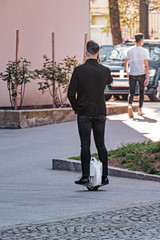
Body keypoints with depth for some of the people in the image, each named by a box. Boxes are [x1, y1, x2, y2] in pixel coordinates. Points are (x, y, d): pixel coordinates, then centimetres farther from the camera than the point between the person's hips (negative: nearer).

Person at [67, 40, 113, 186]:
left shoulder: (79, 70, -10)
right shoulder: (105, 71, -2)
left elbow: (71, 93, -10)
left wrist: (76, 108, 6)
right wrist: (99, 64, 19)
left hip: (84, 113, -3)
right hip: (100, 112, 3)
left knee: (85, 145, -1)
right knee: (101, 144, 9)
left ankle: (85, 177, -5)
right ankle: (104, 177, 8)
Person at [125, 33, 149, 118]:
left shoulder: (130, 51, 1)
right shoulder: (144, 51, -8)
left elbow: (126, 63, 7)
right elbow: (146, 65, -12)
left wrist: (127, 72, 23)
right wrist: (147, 78, -10)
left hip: (132, 75, 2)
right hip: (141, 74, -2)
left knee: (132, 92, 5)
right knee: (141, 92, 15)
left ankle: (130, 105, -22)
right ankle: (140, 110, 21)